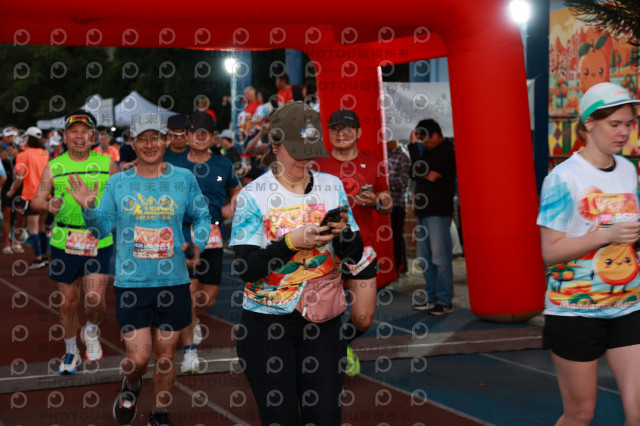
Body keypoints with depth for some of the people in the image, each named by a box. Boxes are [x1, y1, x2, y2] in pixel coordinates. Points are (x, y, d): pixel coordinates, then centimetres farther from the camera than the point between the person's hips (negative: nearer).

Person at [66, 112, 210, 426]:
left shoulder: (184, 179, 2)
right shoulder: (118, 183, 2)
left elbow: (202, 217, 13)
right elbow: (102, 228, 5)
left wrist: (197, 244, -4)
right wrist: (89, 209, -14)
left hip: (173, 282, 1)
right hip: (131, 283, -1)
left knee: (165, 354, 9)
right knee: (139, 357, -6)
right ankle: (131, 387, 31)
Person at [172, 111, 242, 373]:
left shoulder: (223, 166, 6)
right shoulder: (176, 168, 0)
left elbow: (236, 191, 24)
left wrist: (232, 208, 5)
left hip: (213, 239, 3)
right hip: (184, 239, -3)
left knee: (209, 298, 7)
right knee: (188, 292, -8)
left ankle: (191, 319, 41)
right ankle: (189, 350, 4)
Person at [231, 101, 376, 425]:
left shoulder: (331, 187, 4)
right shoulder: (253, 195, -7)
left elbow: (353, 256, 7)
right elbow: (245, 267, -14)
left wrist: (342, 234, -14)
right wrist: (292, 242, -24)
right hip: (267, 322, -2)